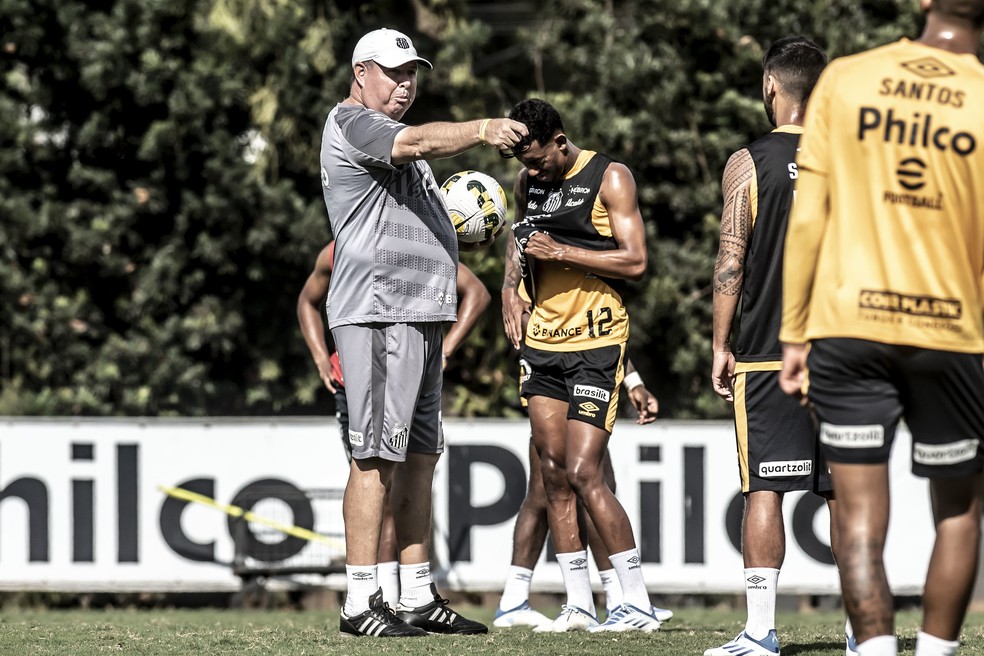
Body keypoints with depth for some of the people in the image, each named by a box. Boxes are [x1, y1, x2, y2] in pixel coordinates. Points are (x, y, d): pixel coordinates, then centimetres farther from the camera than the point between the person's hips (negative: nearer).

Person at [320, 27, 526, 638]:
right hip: (378, 313, -10)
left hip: (421, 315, 10)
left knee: (420, 456, 10)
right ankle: (360, 603, -13)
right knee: (377, 456, -12)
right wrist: (481, 128, -37)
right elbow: (415, 142, -24)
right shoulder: (350, 122, -6)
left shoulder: (390, 133, 24)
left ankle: (419, 598, 13)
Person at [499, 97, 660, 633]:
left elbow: (634, 261, -14)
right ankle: (578, 604, 9)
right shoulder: (528, 183, 11)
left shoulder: (610, 179, -8)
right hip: (541, 341, 7)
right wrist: (511, 285, 14)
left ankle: (638, 604, -9)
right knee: (554, 475, 4)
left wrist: (560, 252, -17)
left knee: (583, 473, -14)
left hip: (595, 342, -7)